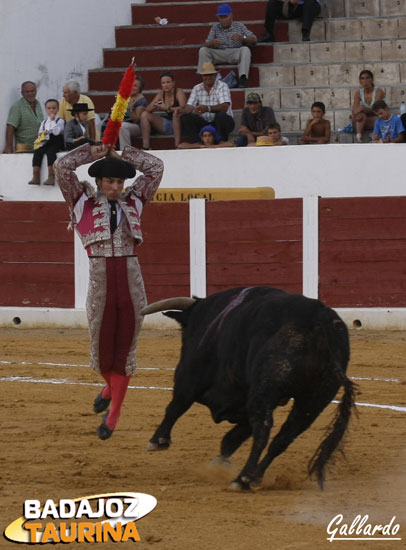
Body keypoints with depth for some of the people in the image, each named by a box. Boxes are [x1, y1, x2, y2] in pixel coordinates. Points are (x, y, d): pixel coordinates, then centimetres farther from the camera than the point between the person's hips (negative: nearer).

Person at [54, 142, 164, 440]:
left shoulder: (134, 201, 13)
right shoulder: (84, 202, 7)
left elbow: (157, 167, 15)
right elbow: (62, 167, -2)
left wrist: (122, 155, 16)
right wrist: (92, 153, 9)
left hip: (131, 279, 1)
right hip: (100, 278, -1)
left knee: (126, 346, 2)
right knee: (101, 345, 7)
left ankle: (114, 413, 9)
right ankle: (110, 386, 39)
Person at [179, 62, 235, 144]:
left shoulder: (222, 86, -8)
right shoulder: (197, 88, 7)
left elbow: (225, 107, -25)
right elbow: (190, 106, -3)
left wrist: (207, 109, -42)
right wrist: (183, 111, -29)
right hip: (204, 123, 4)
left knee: (221, 115, -36)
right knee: (186, 118, -18)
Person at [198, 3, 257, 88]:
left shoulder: (239, 26, 5)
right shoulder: (215, 27, 10)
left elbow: (254, 40, -2)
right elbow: (207, 44, 0)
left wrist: (242, 38, -24)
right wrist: (212, 42, -26)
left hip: (235, 54, -2)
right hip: (219, 54, 2)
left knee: (245, 49, -31)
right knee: (203, 50, -18)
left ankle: (243, 77, -46)